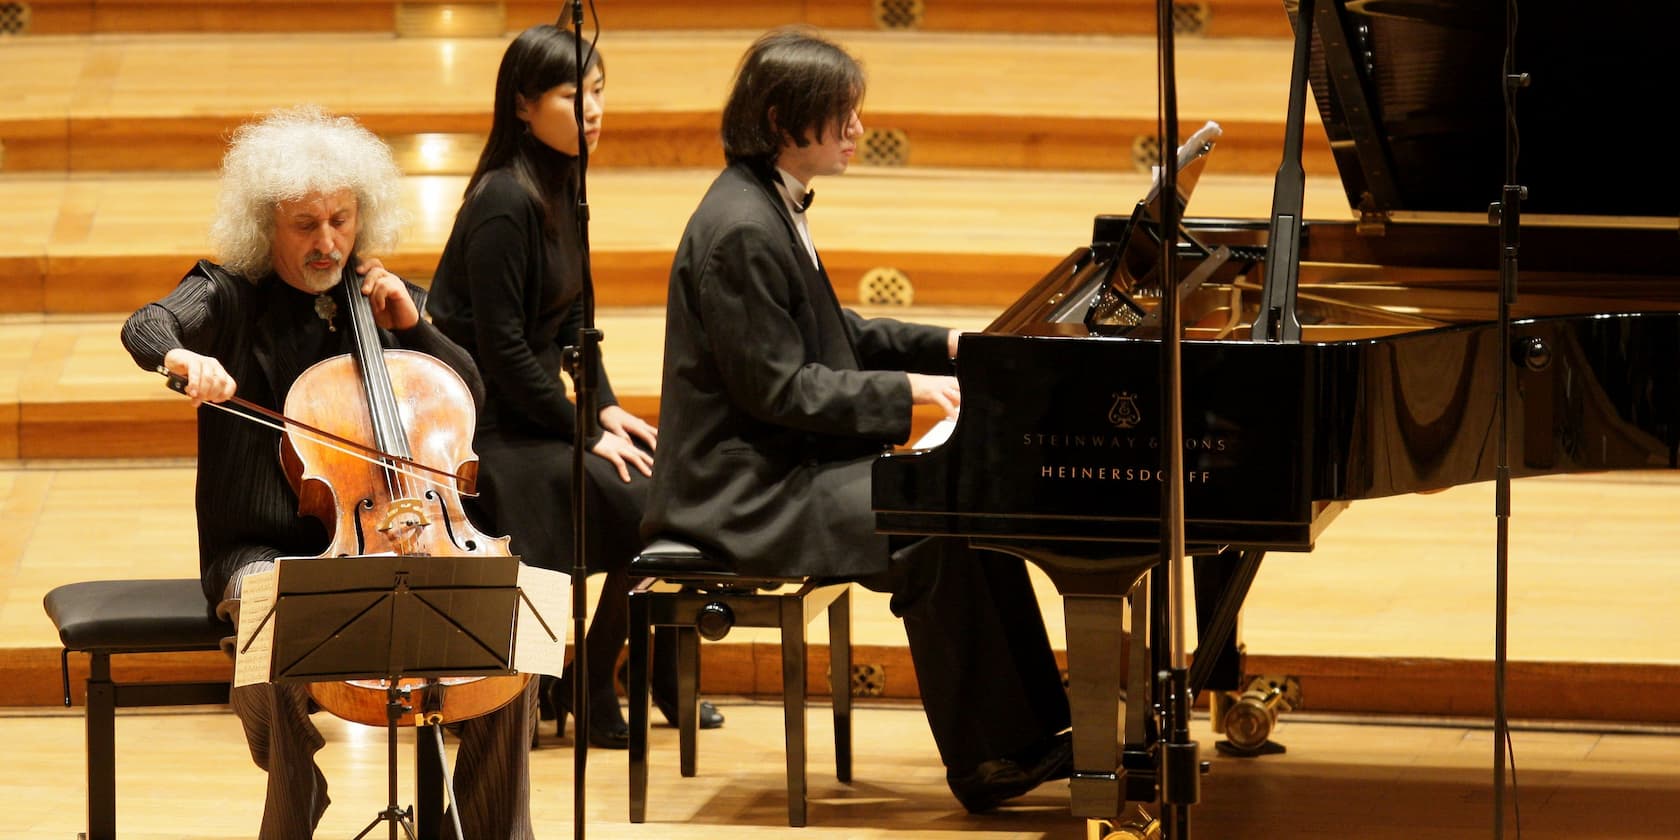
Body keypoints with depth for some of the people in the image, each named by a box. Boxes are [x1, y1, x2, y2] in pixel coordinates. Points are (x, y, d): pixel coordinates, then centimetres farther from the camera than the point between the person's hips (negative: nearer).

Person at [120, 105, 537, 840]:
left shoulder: (386, 301, 13)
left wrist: (410, 325, 0)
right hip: (267, 551, -3)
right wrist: (186, 358, -45)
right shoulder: (230, 297, 0)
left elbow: (468, 396, 16)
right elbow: (147, 328, -21)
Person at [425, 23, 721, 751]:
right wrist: (586, 432, -17)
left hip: (534, 408, 9)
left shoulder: (562, 187, 8)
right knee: (649, 511, -19)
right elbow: (502, 348, -22)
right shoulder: (503, 204, -20)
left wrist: (605, 406, 5)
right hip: (491, 430, -9)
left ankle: (662, 680, 12)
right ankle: (586, 693, -5)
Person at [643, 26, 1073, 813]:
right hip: (749, 489, -11)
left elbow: (829, 335, 23)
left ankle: (1038, 732, 5)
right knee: (934, 538, -23)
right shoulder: (740, 231, -21)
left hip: (792, 462, 11)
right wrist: (910, 389, -19)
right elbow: (779, 388, -22)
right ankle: (987, 763, -13)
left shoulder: (773, 206, 12)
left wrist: (946, 346, 13)